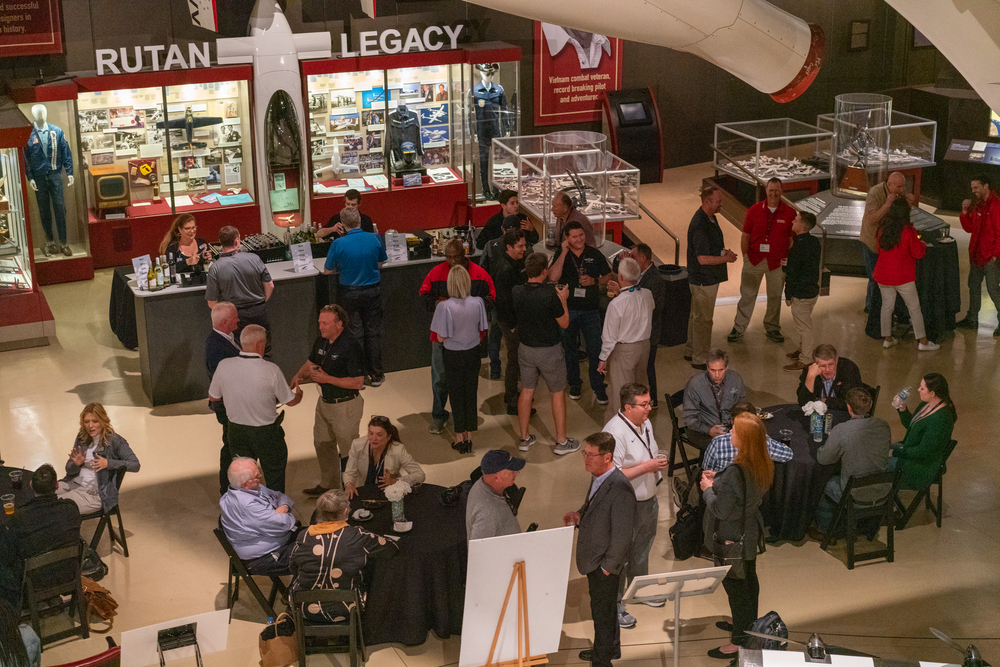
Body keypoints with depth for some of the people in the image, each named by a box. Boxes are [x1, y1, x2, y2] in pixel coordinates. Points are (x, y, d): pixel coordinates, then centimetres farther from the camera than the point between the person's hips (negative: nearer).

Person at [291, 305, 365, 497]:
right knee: (322, 443, 21)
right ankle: (328, 484, 39)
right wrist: (299, 376, -2)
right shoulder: (321, 341, 0)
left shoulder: (350, 347, -24)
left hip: (346, 405, -9)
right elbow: (311, 363, 19)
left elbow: (358, 382, -25)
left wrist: (327, 379, -25)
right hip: (324, 402, 9)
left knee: (348, 449, 3)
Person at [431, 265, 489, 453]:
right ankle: (469, 437, 23)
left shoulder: (445, 307, -22)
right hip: (472, 353, 3)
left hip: (453, 355, -3)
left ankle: (460, 438, 19)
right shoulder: (478, 303, -13)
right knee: (471, 393, 15)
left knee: (456, 395, 11)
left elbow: (441, 338, -16)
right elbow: (482, 331, -2)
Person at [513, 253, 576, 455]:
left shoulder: (516, 293, -10)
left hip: (525, 348, 5)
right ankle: (562, 441, 18)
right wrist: (563, 300, 0)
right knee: (558, 393, 11)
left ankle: (524, 438, 25)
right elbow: (564, 323, -13)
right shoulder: (550, 296, -25)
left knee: (526, 391, 17)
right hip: (549, 351, -5)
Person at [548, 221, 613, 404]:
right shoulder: (561, 255, -2)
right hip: (567, 310, 1)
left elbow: (609, 277, 9)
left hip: (590, 311, -1)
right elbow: (553, 277, -20)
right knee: (569, 348, 14)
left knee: (596, 350, -2)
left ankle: (599, 388, 11)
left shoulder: (595, 254, -1)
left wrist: (594, 281, -10)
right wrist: (564, 252, -20)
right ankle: (574, 384, 30)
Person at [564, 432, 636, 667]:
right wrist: (579, 514, -3)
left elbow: (622, 536, -25)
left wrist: (606, 567, -17)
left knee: (603, 613, 10)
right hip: (594, 559, 9)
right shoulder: (598, 476, -3)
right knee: (605, 609, 27)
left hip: (605, 563, -9)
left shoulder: (620, 489, -30)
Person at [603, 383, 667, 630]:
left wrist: (659, 462, 6)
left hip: (648, 499, 9)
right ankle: (614, 605, 17)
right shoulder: (615, 432, -27)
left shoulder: (645, 422, 2)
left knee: (642, 548, 26)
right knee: (620, 556, 3)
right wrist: (646, 467, -29)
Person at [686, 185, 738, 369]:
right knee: (703, 319, 1)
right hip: (704, 280, -10)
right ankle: (700, 359, 11)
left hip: (708, 278, 10)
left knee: (697, 316, 20)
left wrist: (724, 251, 3)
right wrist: (726, 258, -15)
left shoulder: (711, 218, 7)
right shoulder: (699, 226, -26)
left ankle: (691, 352, 33)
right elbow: (703, 259, -27)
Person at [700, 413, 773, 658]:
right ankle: (749, 626, 45)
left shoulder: (735, 472, -34)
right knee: (749, 579, 25)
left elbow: (721, 510, -26)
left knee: (735, 587, 7)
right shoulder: (763, 465, -7)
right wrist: (717, 479, 2)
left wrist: (708, 489, -10)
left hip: (731, 537, -9)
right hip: (751, 530, 9)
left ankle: (740, 641, 21)